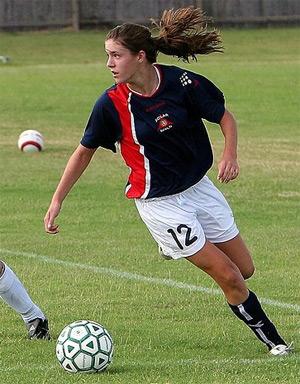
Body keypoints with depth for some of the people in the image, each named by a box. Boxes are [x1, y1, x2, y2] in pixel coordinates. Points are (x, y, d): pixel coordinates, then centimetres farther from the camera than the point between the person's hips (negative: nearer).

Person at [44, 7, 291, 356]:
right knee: (228, 276, -6)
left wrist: (230, 154, -19)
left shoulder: (181, 82, -14)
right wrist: (57, 202, -3)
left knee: (244, 269, 10)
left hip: (198, 186, 3)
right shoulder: (111, 104, -16)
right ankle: (272, 340, 12)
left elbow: (224, 117, -1)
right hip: (159, 202, -3)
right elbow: (84, 152, -3)